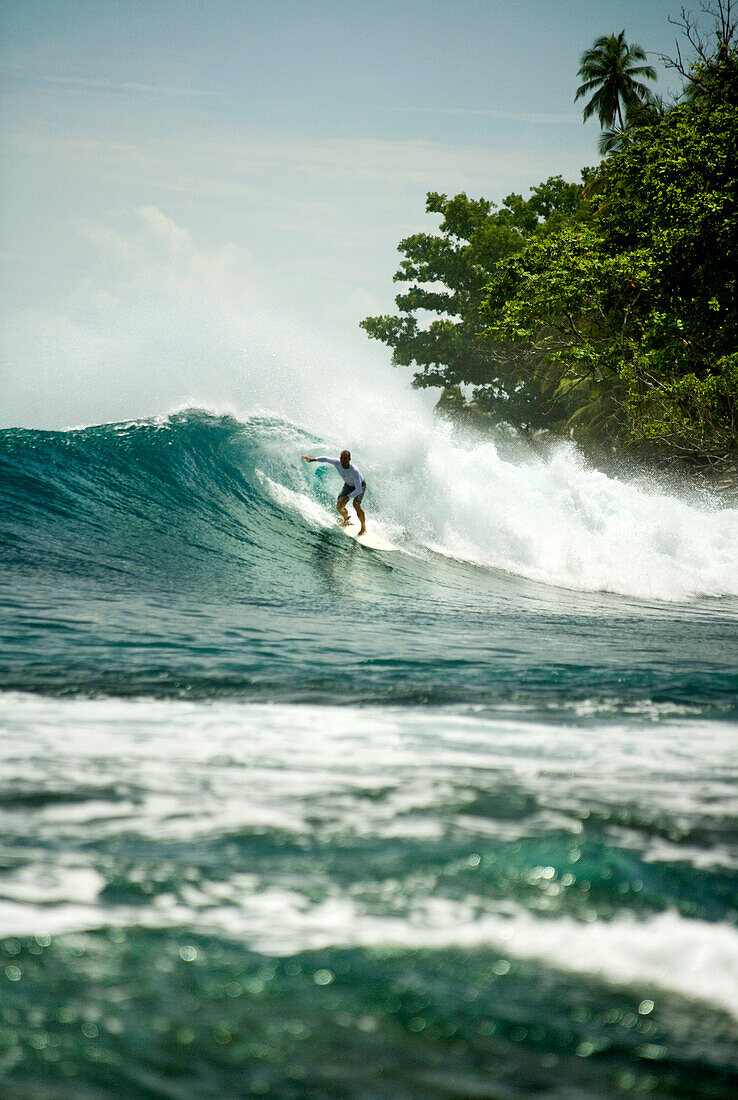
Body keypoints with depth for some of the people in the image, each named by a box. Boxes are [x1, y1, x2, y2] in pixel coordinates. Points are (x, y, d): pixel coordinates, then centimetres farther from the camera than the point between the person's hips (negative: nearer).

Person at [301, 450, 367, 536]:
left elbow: (359, 489, -43)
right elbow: (326, 459, -4)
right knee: (339, 507, -6)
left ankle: (364, 528, -11)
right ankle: (346, 519, 31)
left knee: (356, 504, -30)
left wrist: (347, 497, -52)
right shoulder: (337, 463, -27)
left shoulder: (354, 471, -41)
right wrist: (312, 460, -4)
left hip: (360, 485, -5)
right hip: (348, 485, 5)